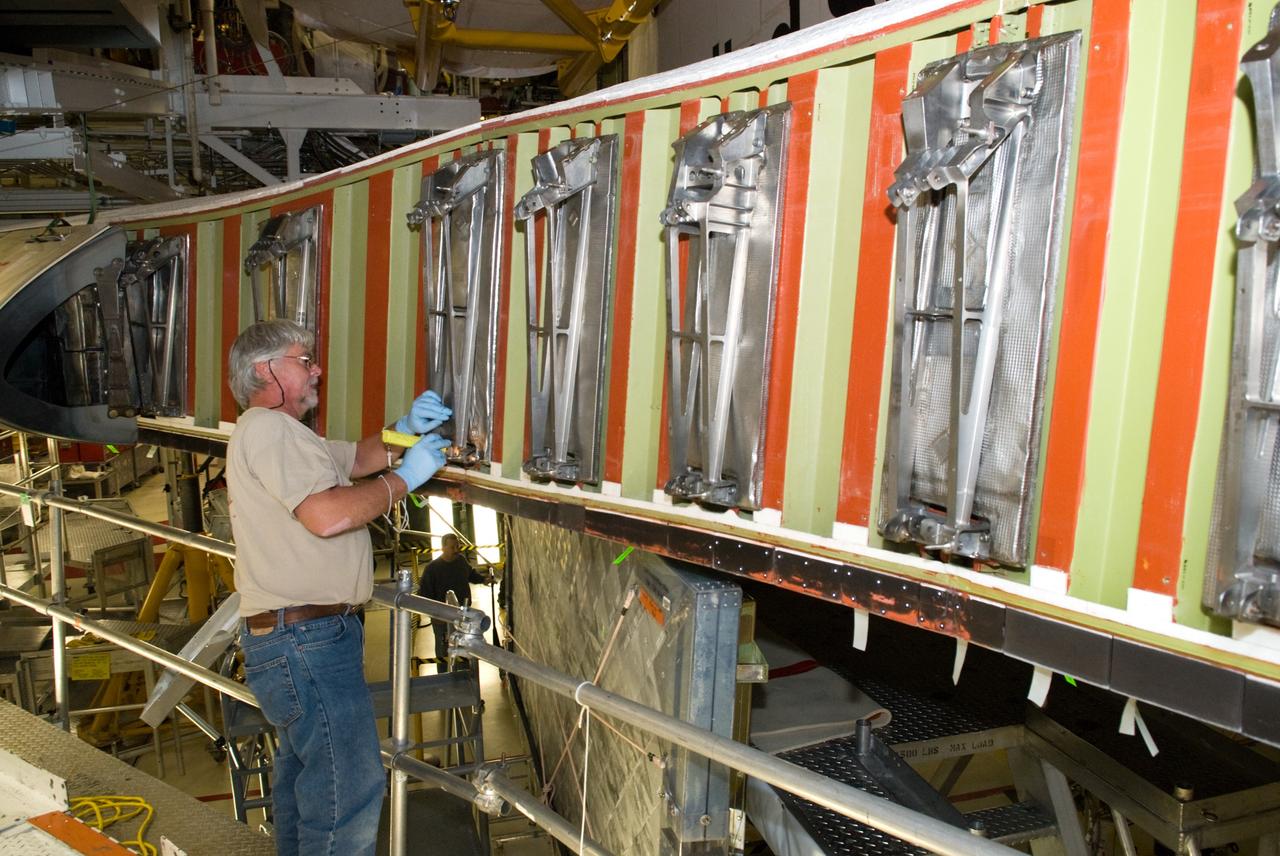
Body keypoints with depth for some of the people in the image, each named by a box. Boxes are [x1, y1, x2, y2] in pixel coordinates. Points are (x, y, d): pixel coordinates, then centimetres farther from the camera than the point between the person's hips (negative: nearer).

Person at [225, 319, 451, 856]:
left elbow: (355, 457, 18)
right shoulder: (267, 429, -14)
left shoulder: (282, 433, 21)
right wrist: (404, 478, -14)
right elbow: (328, 514, -25)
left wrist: (402, 431, 0)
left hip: (293, 636, 11)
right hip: (307, 638, -11)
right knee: (350, 790, -8)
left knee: (301, 774, 23)